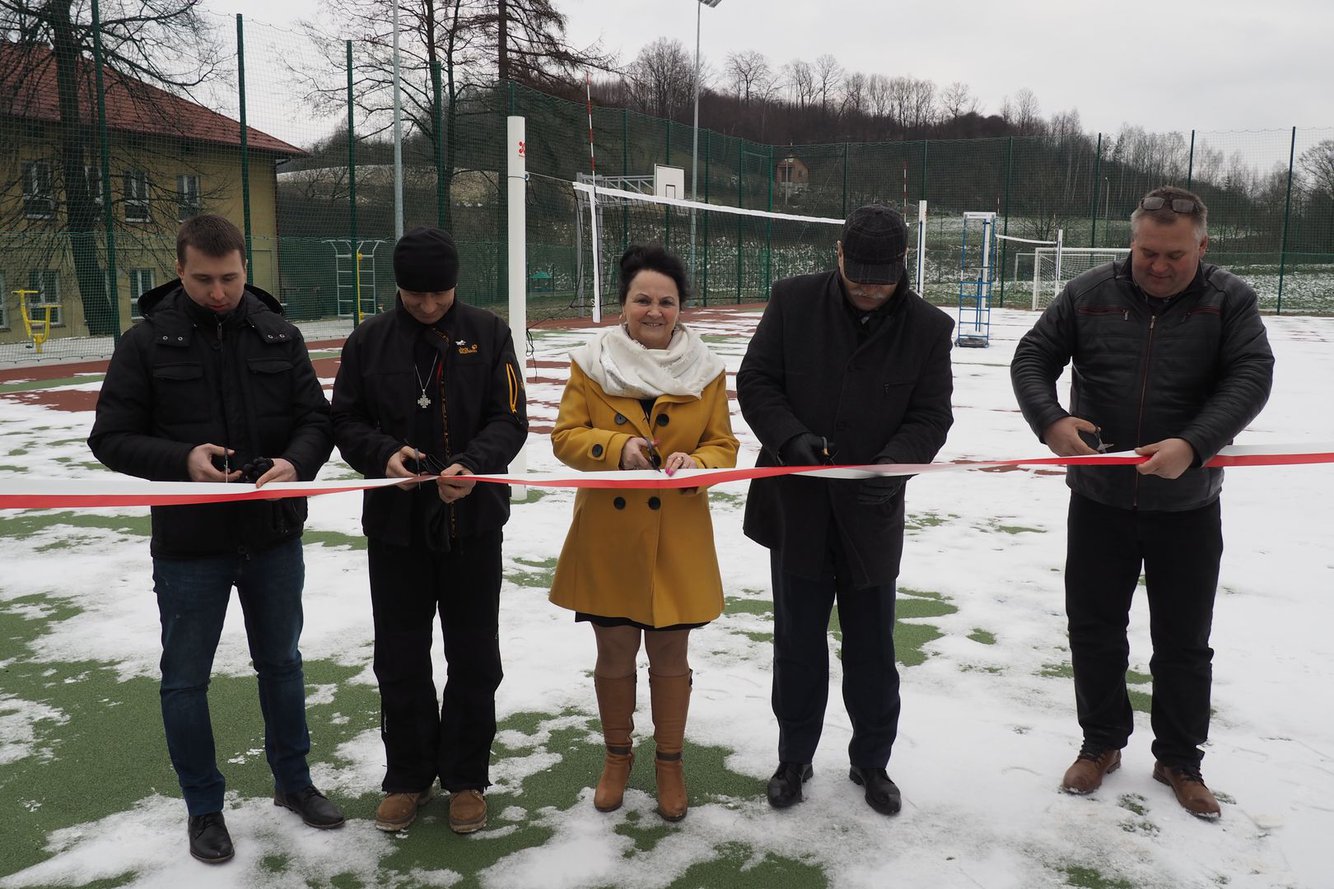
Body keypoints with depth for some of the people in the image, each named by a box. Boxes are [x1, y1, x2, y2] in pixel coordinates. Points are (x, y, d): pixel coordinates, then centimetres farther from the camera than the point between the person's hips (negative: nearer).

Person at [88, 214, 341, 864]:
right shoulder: (147, 342, -7)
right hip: (188, 544, -2)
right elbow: (110, 437, -7)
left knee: (281, 662, 18)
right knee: (185, 681, 10)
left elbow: (316, 419, -1)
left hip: (273, 536, 2)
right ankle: (204, 807, 30)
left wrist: (295, 462, -22)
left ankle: (292, 781, 38)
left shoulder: (279, 335, -1)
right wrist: (182, 460, -24)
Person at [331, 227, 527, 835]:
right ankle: (408, 776, 28)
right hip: (395, 523, 1)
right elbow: (346, 423, 3)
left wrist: (471, 465, -24)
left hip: (473, 520, -1)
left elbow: (510, 420, -6)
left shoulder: (487, 334, -2)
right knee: (400, 658, 10)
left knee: (474, 657, 9)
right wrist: (384, 454, -18)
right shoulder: (369, 341, 1)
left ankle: (466, 777, 26)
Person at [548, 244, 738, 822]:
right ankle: (617, 756, 35)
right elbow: (566, 437, -3)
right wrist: (618, 446, -20)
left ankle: (669, 761, 31)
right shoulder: (592, 363, -2)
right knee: (614, 651, 13)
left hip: (678, 539, 0)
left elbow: (723, 446, 1)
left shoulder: (706, 370, 0)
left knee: (670, 653, 11)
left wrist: (693, 463, -20)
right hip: (607, 536, 0)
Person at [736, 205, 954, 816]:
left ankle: (871, 762, 35)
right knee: (798, 644, 14)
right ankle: (794, 758, 33)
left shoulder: (927, 327, -5)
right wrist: (791, 439, -21)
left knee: (872, 650, 14)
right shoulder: (793, 301, -6)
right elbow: (755, 382, -4)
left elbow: (930, 416, -4)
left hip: (872, 514, 0)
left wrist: (892, 463, -24)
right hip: (797, 507, 0)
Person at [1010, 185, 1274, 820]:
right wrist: (1050, 420, -20)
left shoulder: (1229, 302, -5)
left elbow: (1250, 379, -15)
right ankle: (1101, 743, 32)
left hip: (1187, 508, -1)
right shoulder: (1088, 295, -2)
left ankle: (1179, 761, 30)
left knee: (1185, 642, 11)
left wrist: (1193, 445, -30)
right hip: (1099, 500, 1)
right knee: (1094, 628, 11)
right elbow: (1032, 357, -1)